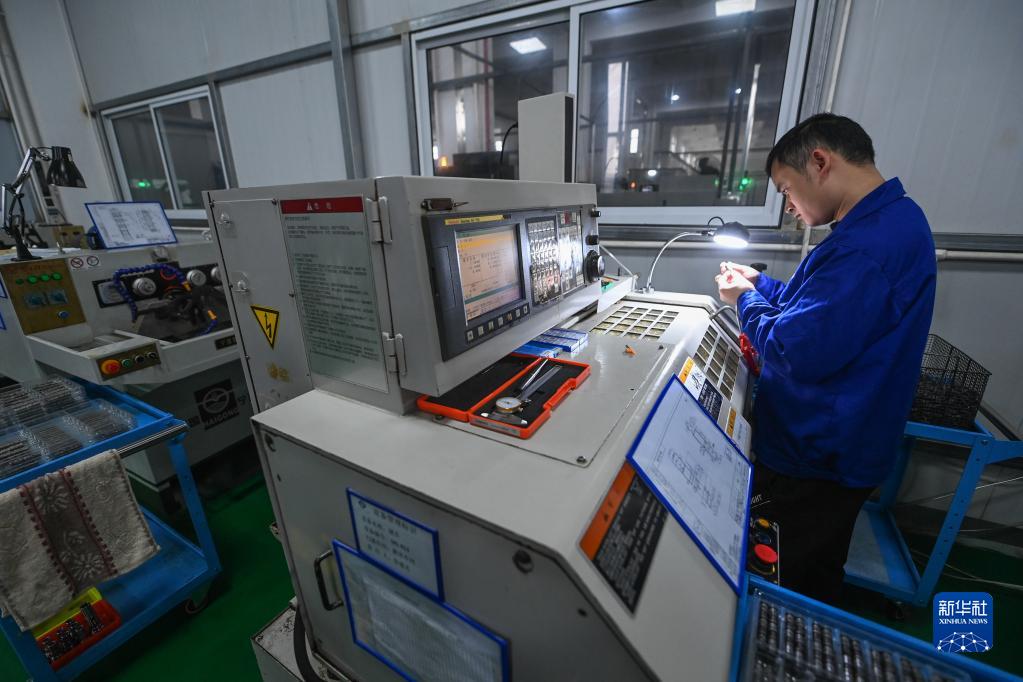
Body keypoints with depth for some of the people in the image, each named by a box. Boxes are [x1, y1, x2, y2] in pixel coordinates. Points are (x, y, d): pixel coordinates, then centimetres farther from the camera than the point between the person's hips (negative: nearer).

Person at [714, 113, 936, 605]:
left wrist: (745, 300, -15)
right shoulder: (894, 219, 6)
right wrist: (757, 284, 7)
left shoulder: (865, 245, -29)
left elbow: (798, 352, -31)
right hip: (838, 445, 11)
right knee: (816, 576, 30)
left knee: (800, 590, 14)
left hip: (817, 459, -10)